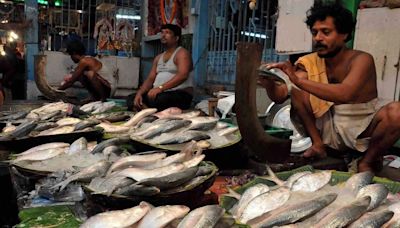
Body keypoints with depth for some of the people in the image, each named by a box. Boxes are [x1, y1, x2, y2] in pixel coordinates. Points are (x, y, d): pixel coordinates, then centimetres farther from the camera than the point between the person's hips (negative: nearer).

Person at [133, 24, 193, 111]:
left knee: (159, 100, -38)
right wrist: (139, 93, -5)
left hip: (181, 94, -7)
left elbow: (183, 75, -22)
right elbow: (150, 79, 14)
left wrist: (160, 88, -31)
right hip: (160, 93, 7)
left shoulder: (182, 53, -5)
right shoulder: (158, 58, 20)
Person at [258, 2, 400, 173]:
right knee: (296, 91, -12)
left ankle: (367, 160, -6)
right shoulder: (311, 63, -4)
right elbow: (280, 96, -12)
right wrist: (269, 84, -35)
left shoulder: (362, 59, -17)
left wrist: (298, 80, -46)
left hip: (364, 129, -2)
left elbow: (345, 94, -38)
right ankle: (318, 145, -7)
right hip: (331, 128, 3)